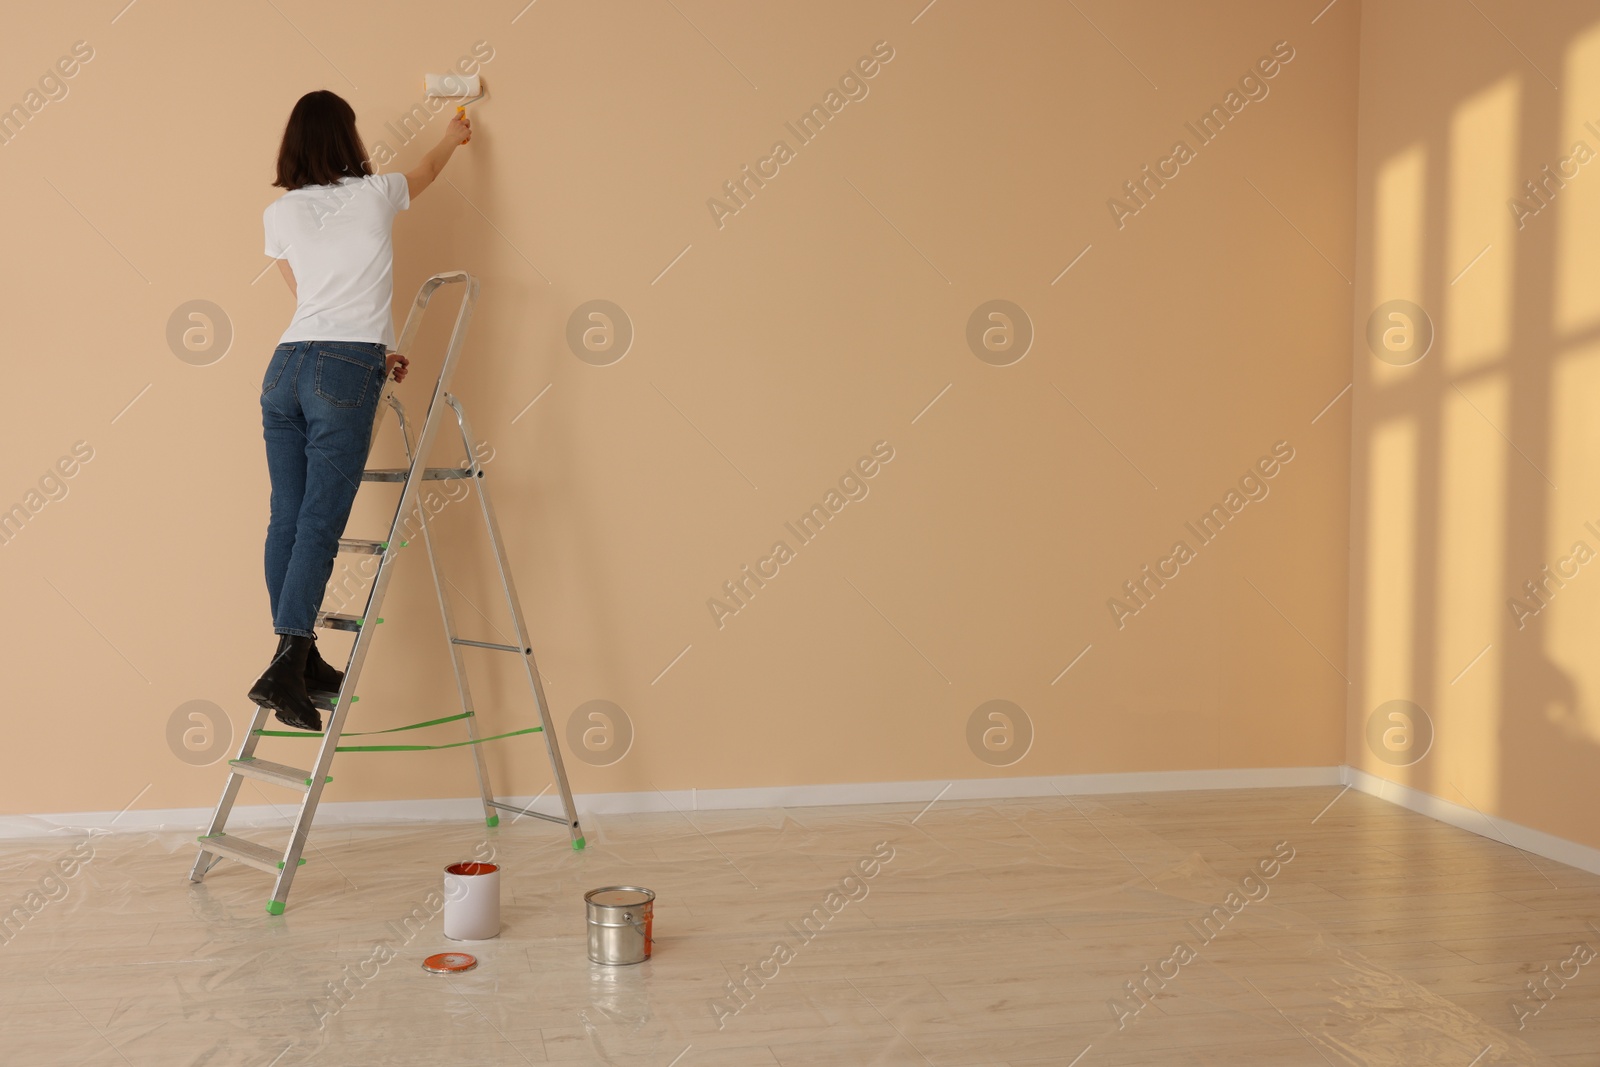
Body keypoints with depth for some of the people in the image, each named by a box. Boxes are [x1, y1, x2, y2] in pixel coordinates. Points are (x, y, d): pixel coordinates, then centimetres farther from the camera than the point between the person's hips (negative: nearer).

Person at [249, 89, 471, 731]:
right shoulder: (375, 195, 5)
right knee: (320, 525, -8)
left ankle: (300, 661, 14)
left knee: (287, 519, 6)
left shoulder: (279, 214, 12)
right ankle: (286, 667, -14)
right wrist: (452, 139, 49)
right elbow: (427, 172, 28)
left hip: (286, 365, 5)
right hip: (345, 373, -5)